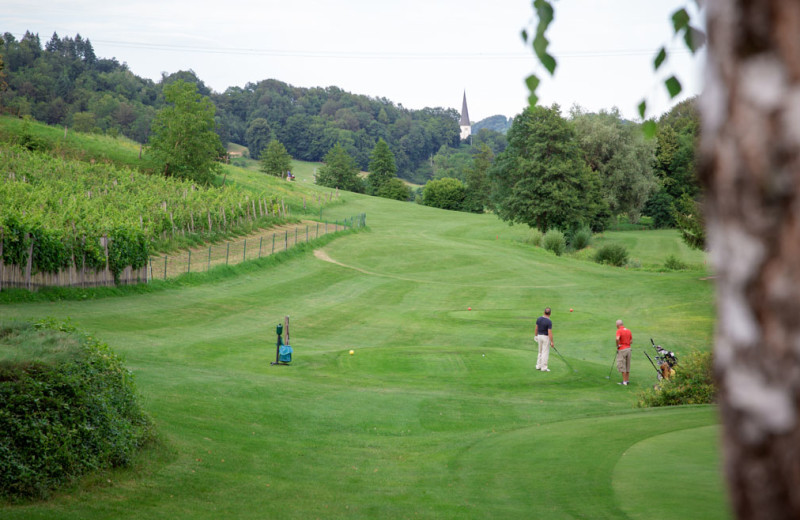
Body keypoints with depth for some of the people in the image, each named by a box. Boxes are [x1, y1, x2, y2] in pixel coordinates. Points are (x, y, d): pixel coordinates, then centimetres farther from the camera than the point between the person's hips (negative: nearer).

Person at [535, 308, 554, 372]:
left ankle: (538, 366, 21)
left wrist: (536, 336, 19)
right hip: (546, 337, -6)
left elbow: (536, 328, 6)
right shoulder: (549, 322, -20)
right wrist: (552, 342, -15)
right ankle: (544, 368, 3)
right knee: (545, 352, 1)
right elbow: (550, 332, -21)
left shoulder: (539, 319, -2)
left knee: (540, 352, 18)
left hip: (539, 336, 6)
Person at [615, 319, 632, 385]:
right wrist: (627, 344, 10)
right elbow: (631, 340, 13)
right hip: (628, 348, 7)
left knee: (622, 366, -1)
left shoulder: (619, 331, -13)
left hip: (622, 350, -7)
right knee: (628, 366, 13)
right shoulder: (628, 331, 9)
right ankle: (627, 380, 17)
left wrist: (617, 346, -13)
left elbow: (617, 339, -28)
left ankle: (624, 381, -2)